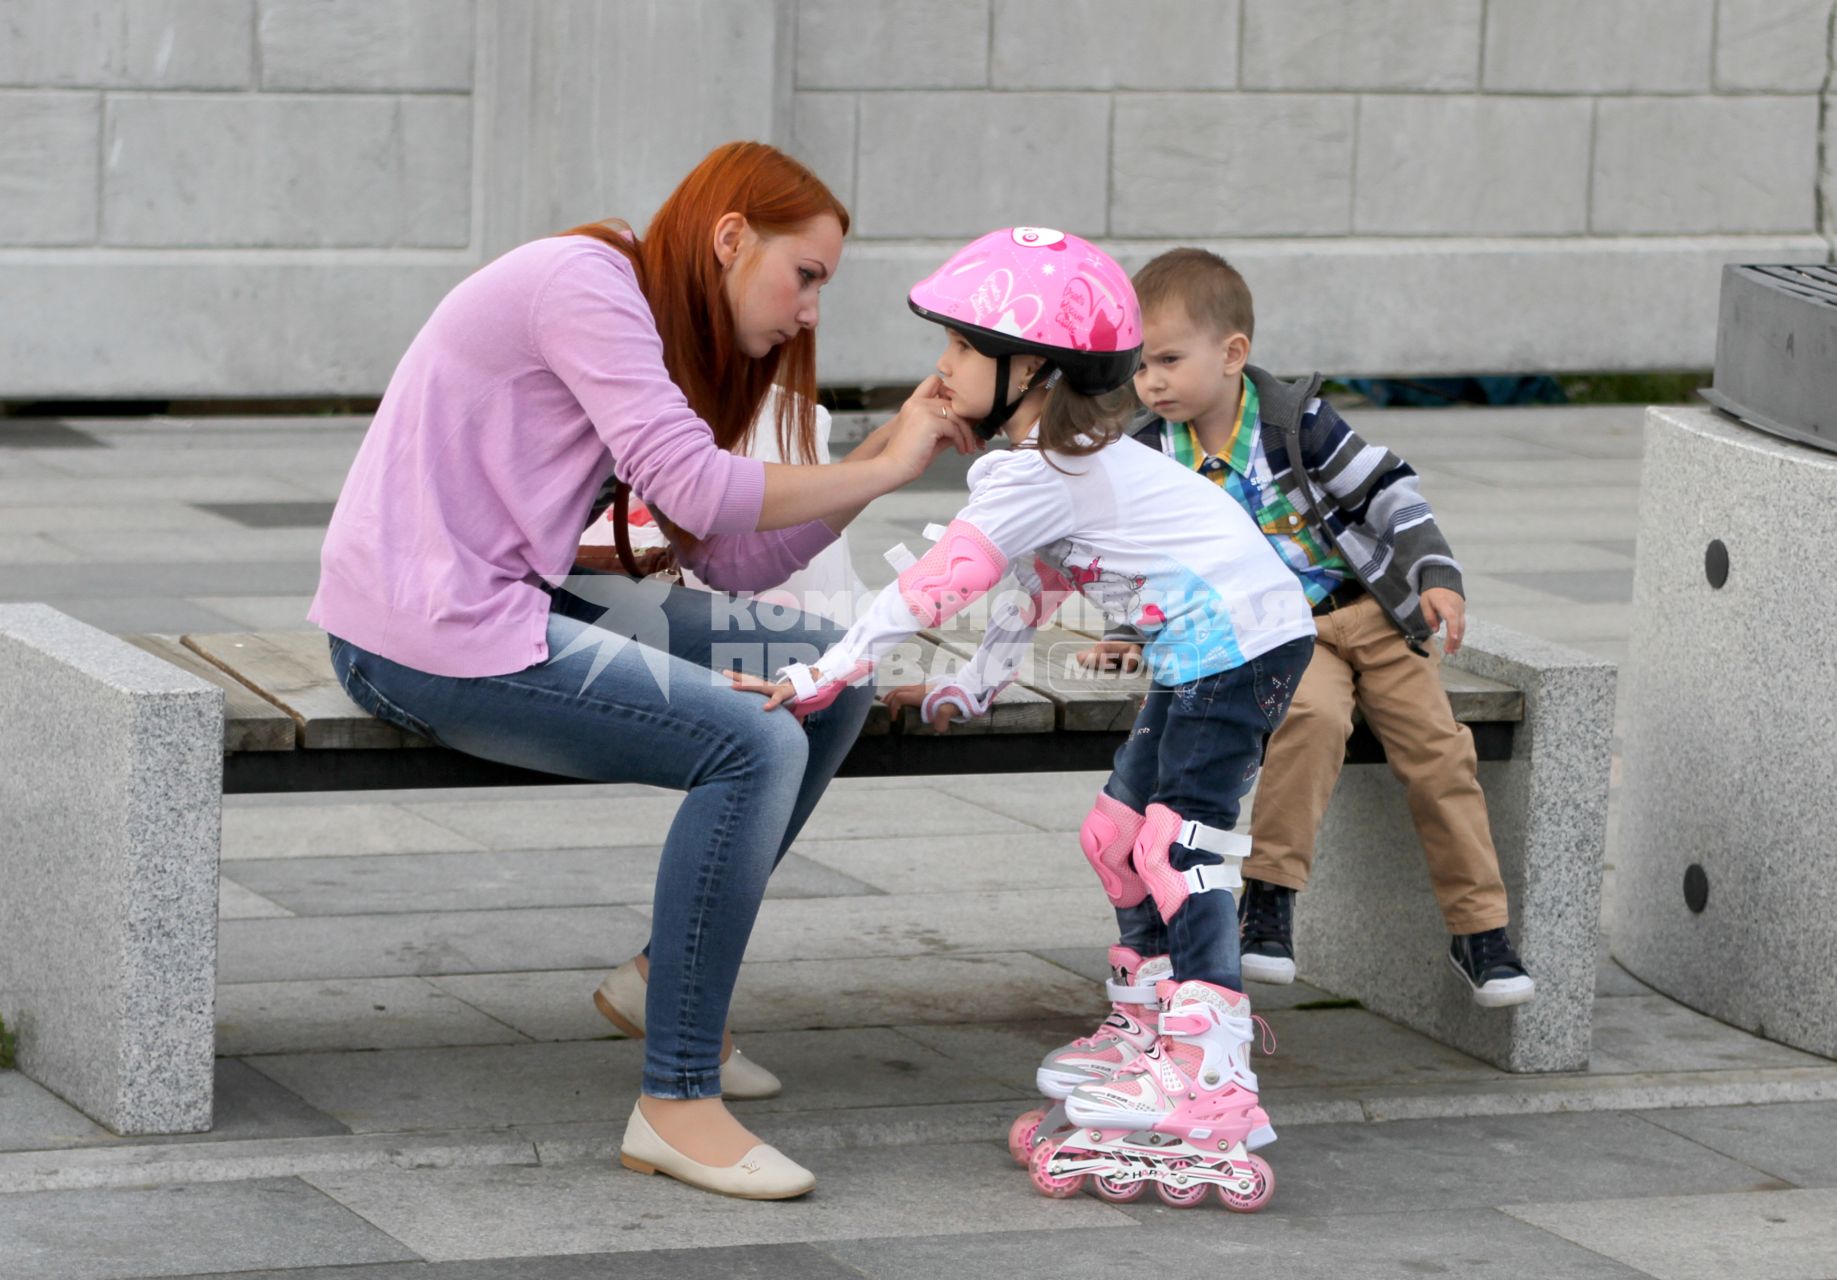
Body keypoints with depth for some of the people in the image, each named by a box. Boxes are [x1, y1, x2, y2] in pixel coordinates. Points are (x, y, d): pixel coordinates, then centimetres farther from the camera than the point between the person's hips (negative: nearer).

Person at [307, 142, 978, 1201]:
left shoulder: (651, 333, 19)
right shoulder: (584, 281, -12)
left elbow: (738, 560, 12)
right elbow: (694, 486, -21)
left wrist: (896, 444, 5)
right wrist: (882, 472, -11)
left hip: (508, 605, 10)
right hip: (428, 635, -10)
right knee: (757, 746, -21)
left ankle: (669, 973, 19)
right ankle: (676, 1102, -15)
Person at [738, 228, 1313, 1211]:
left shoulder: (1034, 479, -17)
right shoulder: (1065, 459, 16)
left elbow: (934, 587, -21)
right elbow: (1034, 591, 26)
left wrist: (814, 680, -19)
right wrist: (967, 689, 26)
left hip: (1235, 639, -11)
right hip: (1207, 649, 11)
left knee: (1180, 844, -14)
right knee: (1124, 828, 16)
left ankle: (1210, 1074, -18)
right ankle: (1157, 1029, 25)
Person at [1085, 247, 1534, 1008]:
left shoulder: (1295, 422, -8)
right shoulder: (1151, 458, -1)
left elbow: (1385, 489, -3)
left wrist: (1436, 577, -11)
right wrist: (1127, 632, 1)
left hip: (1370, 611, 1)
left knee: (1436, 749, -9)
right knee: (1315, 715, -33)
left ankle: (1480, 928, 4)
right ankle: (1269, 901, -31)